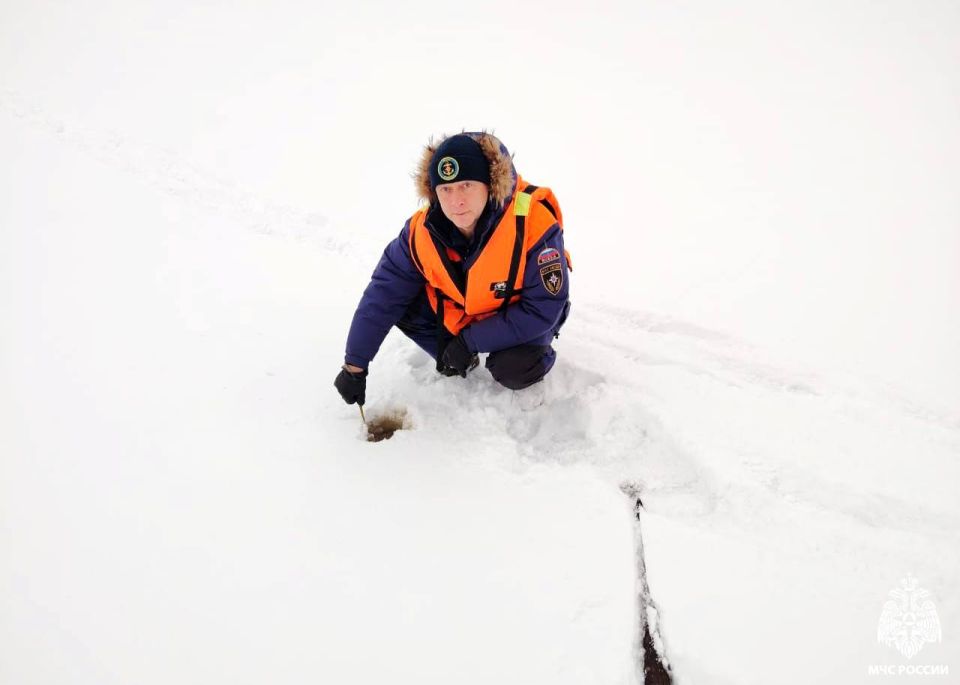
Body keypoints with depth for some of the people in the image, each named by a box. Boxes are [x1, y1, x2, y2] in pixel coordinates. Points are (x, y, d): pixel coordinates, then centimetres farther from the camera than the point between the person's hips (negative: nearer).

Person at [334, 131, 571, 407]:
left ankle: (535, 354, 7)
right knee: (403, 304, -15)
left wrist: (471, 341, -29)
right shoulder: (422, 230, -22)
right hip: (458, 312, 4)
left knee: (514, 371, -30)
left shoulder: (534, 226, -35)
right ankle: (454, 357, 8)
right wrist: (355, 366, -14)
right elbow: (382, 296, -15)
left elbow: (543, 310, -29)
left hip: (520, 315, -4)